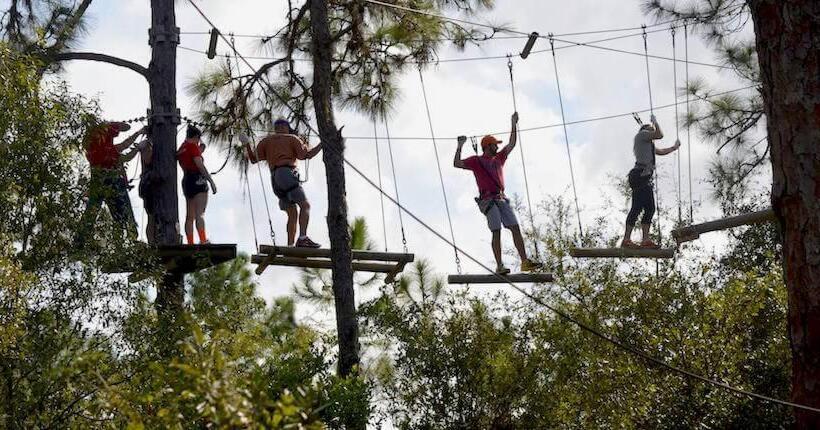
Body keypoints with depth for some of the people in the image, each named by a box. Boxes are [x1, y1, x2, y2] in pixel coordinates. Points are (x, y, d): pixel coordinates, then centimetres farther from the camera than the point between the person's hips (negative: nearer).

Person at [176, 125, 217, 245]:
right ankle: (203, 241, -26)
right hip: (197, 180, -8)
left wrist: (200, 150, 23)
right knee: (200, 214, -17)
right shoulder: (193, 146, -8)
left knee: (190, 216, 8)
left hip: (186, 181, 9)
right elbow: (200, 165, -16)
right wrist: (211, 181, -14)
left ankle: (190, 243, 6)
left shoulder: (181, 148, 17)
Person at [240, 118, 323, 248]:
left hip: (274, 179, 6)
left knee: (292, 213, 8)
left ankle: (290, 246, -3)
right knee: (305, 205, -15)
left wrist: (247, 144, 28)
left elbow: (254, 159, 19)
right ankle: (303, 238, -34)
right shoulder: (292, 138, 13)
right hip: (287, 172, -6)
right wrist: (322, 144, 7)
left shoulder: (267, 141, 25)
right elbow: (306, 155, 0)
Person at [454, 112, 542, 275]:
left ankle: (525, 262, -10)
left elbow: (512, 144, 26)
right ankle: (499, 266, -17)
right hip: (488, 200, -5)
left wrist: (514, 124, 22)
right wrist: (460, 146, -6)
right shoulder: (476, 160, 9)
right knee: (496, 232, -15)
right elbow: (457, 164, 0)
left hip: (501, 199, 6)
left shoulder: (498, 158, 24)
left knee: (515, 228, -6)